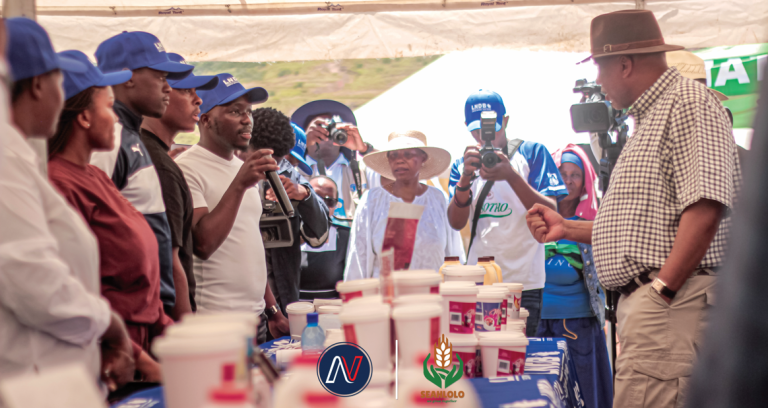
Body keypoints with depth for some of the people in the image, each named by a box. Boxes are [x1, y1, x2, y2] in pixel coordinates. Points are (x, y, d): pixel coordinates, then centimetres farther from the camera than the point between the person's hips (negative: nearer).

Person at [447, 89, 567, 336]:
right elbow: (456, 223, -1)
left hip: (524, 283, -3)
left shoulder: (531, 153, 2)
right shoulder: (462, 165, 12)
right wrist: (466, 178, -17)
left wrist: (511, 176, -21)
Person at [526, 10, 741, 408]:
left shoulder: (688, 103, -8)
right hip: (641, 300, 10)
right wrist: (567, 228, 21)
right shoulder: (647, 119, 24)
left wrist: (662, 288, -22)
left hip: (669, 300, -10)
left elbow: (704, 209, -20)